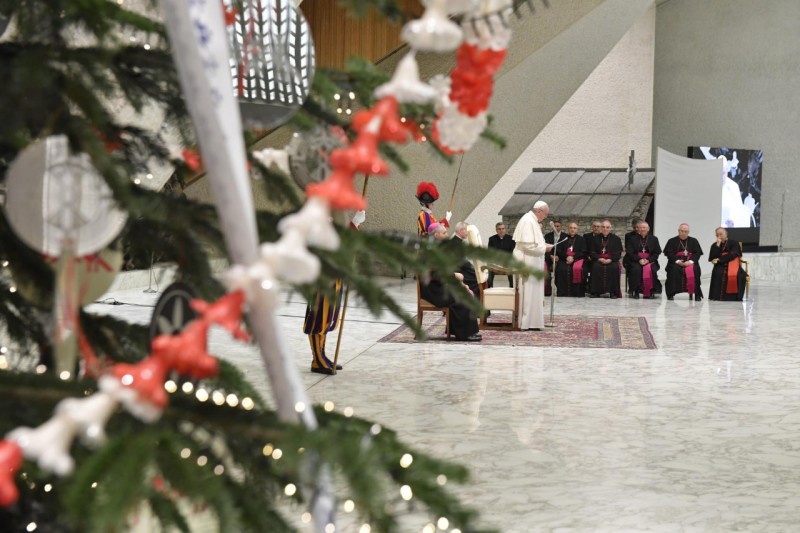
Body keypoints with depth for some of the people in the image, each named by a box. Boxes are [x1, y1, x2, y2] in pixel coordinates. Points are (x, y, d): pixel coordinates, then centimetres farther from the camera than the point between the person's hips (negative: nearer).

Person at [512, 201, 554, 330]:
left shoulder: (532, 220, 13)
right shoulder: (528, 221, -18)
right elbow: (528, 245, -23)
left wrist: (543, 245, 10)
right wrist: (544, 248, -13)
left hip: (531, 263, 10)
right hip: (527, 263, -10)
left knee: (533, 293, 11)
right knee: (528, 293, -5)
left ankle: (530, 321, 15)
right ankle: (527, 322, -1)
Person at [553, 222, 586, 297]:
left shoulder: (580, 239, 16)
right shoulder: (563, 238, 18)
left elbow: (583, 252, 6)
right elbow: (558, 251, 8)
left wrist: (573, 258, -11)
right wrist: (567, 257, -12)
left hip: (577, 259, -1)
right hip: (564, 260, 1)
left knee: (577, 269, -33)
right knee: (562, 269, -31)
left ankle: (575, 293, -28)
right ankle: (562, 292, -28)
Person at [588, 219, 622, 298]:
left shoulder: (616, 239, 10)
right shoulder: (595, 238, 13)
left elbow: (618, 253, 3)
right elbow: (592, 252, 8)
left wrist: (610, 259, -15)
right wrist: (599, 258, -12)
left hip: (612, 261, -1)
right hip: (598, 260, 1)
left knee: (614, 268, -33)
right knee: (596, 267, -32)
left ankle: (613, 292, -25)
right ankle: (595, 292, -25)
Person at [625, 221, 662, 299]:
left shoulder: (654, 239, 13)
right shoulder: (633, 239, 13)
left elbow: (657, 252, 7)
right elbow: (629, 253, 4)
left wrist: (648, 260, -11)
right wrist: (639, 260, -12)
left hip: (650, 261, 0)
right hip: (636, 261, 0)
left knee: (651, 269, -33)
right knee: (636, 269, -34)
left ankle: (650, 292, -23)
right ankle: (636, 291, -26)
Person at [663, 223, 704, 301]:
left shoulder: (693, 241, 17)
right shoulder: (672, 241, 13)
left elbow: (697, 253, 6)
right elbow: (669, 253, 2)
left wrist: (690, 261, -14)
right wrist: (677, 261, -16)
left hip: (690, 262, 1)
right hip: (676, 262, -1)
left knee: (695, 270, -31)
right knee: (674, 269, -33)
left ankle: (697, 294, -25)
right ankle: (671, 294, -28)